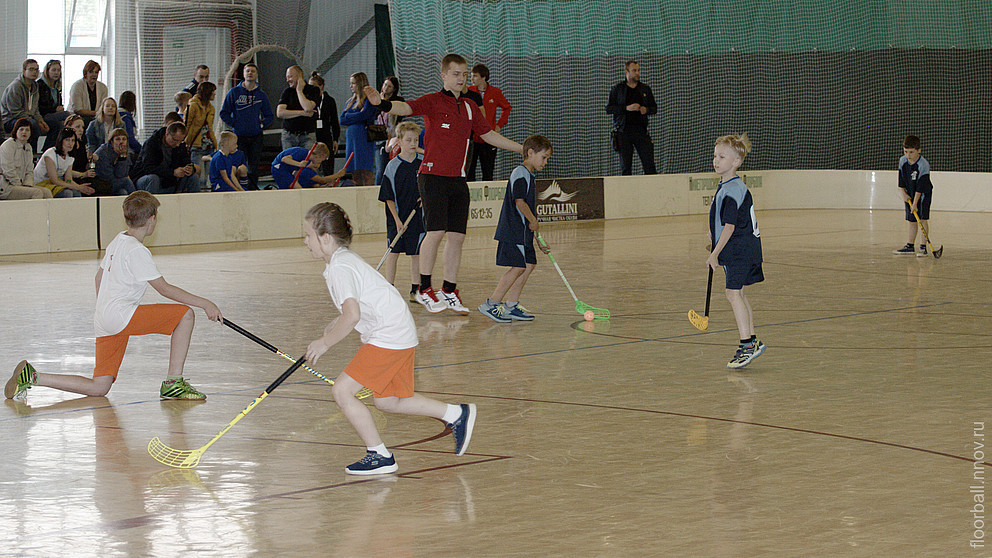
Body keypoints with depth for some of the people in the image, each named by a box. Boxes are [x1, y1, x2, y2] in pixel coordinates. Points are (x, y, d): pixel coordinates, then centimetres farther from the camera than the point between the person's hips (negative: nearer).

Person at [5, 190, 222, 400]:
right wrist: (204, 303, -10)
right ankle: (173, 383, -10)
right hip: (121, 315, -9)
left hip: (103, 319, 9)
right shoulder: (137, 250, -12)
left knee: (98, 388, 9)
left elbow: (100, 276, 29)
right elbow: (164, 289, -13)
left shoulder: (117, 241, 16)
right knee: (185, 314, -10)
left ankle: (32, 376, 7)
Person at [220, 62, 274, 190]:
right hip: (239, 136, -2)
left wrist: (261, 125, 1)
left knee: (254, 166, 1)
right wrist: (234, 124, -4)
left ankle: (253, 189, 9)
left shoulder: (261, 94, 9)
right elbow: (224, 113, 5)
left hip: (256, 136, 2)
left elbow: (269, 115, 16)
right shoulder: (234, 92, 3)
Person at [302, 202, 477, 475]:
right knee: (387, 401, 20)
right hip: (400, 335, 11)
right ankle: (457, 415, 26)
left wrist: (325, 343, -17)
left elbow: (352, 316, -28)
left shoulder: (339, 268, -17)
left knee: (342, 390, -11)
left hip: (388, 337, -11)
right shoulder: (346, 259, 15)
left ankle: (379, 456, -5)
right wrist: (336, 325, 18)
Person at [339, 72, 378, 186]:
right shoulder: (350, 102, 20)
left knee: (366, 172, -12)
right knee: (355, 174, 4)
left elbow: (363, 115, -14)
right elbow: (342, 120, 12)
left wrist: (348, 116, 2)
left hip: (364, 138, -7)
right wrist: (356, 116, -3)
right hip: (351, 139, 7)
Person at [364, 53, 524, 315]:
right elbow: (406, 107, -21)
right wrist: (382, 104, -42)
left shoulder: (469, 107, 16)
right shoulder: (433, 102, -3)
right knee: (436, 231, -13)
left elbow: (489, 135, 27)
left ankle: (449, 292, 11)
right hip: (433, 176, -6)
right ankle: (425, 289, -2)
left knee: (457, 235, 3)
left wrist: (523, 149, 30)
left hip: (458, 180, 6)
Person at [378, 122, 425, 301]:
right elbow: (389, 197, -5)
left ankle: (415, 290, 14)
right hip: (397, 217, -2)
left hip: (418, 217, 3)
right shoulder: (393, 166, -6)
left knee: (416, 254, 7)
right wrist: (397, 220, -11)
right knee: (393, 252, -2)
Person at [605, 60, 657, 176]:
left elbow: (654, 108, 18)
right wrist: (627, 108, -13)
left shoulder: (645, 89, 15)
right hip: (624, 131, -2)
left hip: (641, 130, 2)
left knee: (649, 164, -5)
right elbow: (609, 108, -1)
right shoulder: (617, 89, 6)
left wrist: (646, 110, -5)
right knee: (625, 166, -1)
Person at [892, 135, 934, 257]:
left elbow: (920, 186, -23)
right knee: (912, 220, 10)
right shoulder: (903, 161, -5)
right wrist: (903, 193, -1)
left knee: (922, 219, -12)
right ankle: (910, 246, 17)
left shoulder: (923, 165, -24)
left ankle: (923, 247, -10)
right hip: (910, 194, 6)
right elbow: (901, 179, 7)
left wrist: (915, 203, -23)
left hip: (923, 193, -6)